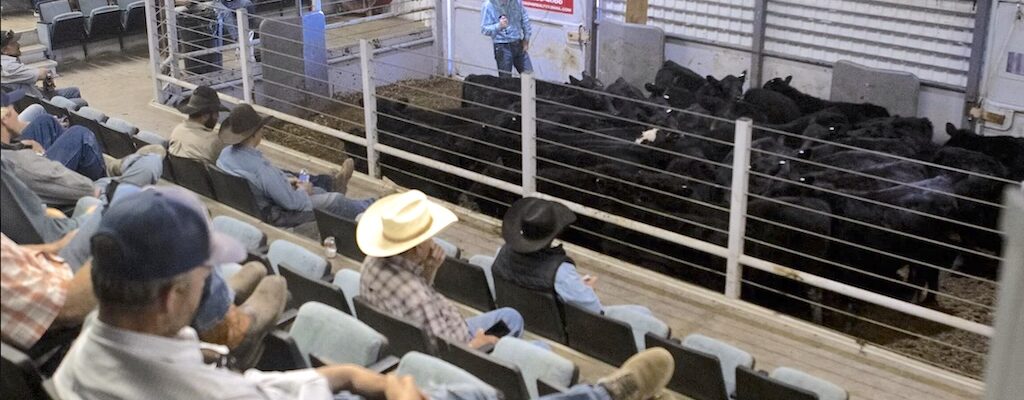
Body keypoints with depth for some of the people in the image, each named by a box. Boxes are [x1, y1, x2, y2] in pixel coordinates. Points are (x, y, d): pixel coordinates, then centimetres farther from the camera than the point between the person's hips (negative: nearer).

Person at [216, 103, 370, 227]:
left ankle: (333, 182, 55)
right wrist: (303, 191, -5)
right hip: (272, 216, -8)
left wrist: (284, 179, 7)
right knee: (335, 200, 6)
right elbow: (292, 202, -25)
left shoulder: (226, 153, -11)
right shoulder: (261, 169, -36)